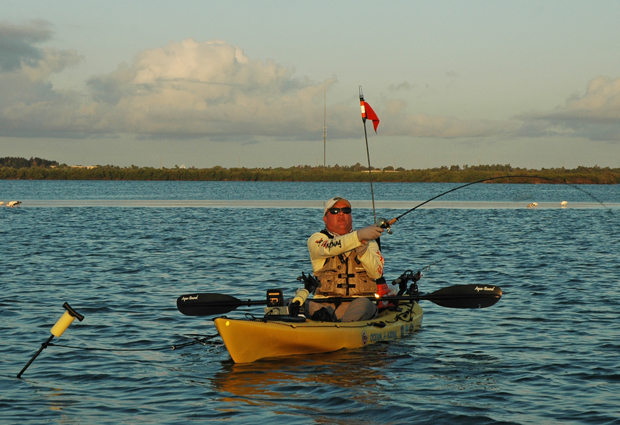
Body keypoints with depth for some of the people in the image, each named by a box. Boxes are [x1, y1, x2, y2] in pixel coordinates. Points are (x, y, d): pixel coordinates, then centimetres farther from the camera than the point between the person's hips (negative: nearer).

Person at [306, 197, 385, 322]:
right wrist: (359, 235, -29)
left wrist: (363, 251, -17)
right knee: (311, 305, -33)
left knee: (363, 304, -35)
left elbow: (377, 273, 2)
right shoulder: (316, 239, 11)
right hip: (325, 303, 0)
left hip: (359, 300, 0)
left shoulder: (368, 240, 18)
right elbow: (330, 248, -15)